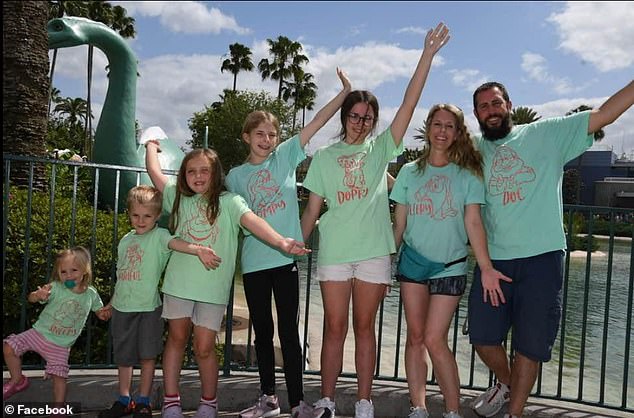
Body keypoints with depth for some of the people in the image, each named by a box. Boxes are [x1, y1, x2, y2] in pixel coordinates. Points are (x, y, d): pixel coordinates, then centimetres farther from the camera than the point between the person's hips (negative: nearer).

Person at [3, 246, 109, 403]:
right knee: (9, 347, -12)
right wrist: (39, 295, -53)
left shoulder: (91, 294, -6)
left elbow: (99, 310, 12)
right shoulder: (55, 288, -15)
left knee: (59, 377, -1)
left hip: (60, 345, 1)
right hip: (40, 333, 0)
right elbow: (31, 298, -28)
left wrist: (103, 314, -13)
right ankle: (17, 380, 12)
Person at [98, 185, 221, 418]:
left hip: (148, 307, -5)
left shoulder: (159, 236, -5)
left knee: (148, 355, 1)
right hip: (122, 308, 5)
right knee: (123, 357, 13)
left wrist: (198, 249, -48)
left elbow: (176, 242, -27)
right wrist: (112, 303, 26)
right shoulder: (125, 240, 11)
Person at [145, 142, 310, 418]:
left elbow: (252, 221, -21)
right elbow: (154, 171, 16)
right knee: (177, 339, 14)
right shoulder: (179, 198, 9)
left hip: (213, 286, -3)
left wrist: (281, 241, -36)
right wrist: (152, 146, 32)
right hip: (179, 282, 4)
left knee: (204, 348, 1)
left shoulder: (229, 202, -4)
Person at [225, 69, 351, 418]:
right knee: (262, 332, 12)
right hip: (253, 262, 2)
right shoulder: (235, 176, 8)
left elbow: (317, 122, -3)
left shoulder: (285, 156, 4)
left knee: (289, 331, 4)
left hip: (285, 257, -2)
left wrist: (345, 93, -8)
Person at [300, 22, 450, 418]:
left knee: (365, 327, 8)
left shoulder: (381, 148, 8)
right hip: (333, 251, 0)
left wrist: (428, 53, -6)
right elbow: (312, 210, 10)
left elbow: (409, 103, -1)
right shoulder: (324, 156, 9)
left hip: (374, 252, 0)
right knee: (335, 327, 4)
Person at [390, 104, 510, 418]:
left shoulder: (467, 175, -1)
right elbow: (399, 223, 8)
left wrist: (485, 267, -18)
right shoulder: (410, 172, 6)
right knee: (415, 336, 7)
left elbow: (473, 222, -7)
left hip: (450, 267, -2)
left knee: (434, 340, -6)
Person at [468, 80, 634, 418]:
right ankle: (505, 382, 37)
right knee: (482, 337, 7)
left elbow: (602, 115, -2)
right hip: (493, 260, 2)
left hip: (541, 257, -2)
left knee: (530, 345, 6)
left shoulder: (546, 134, 4)